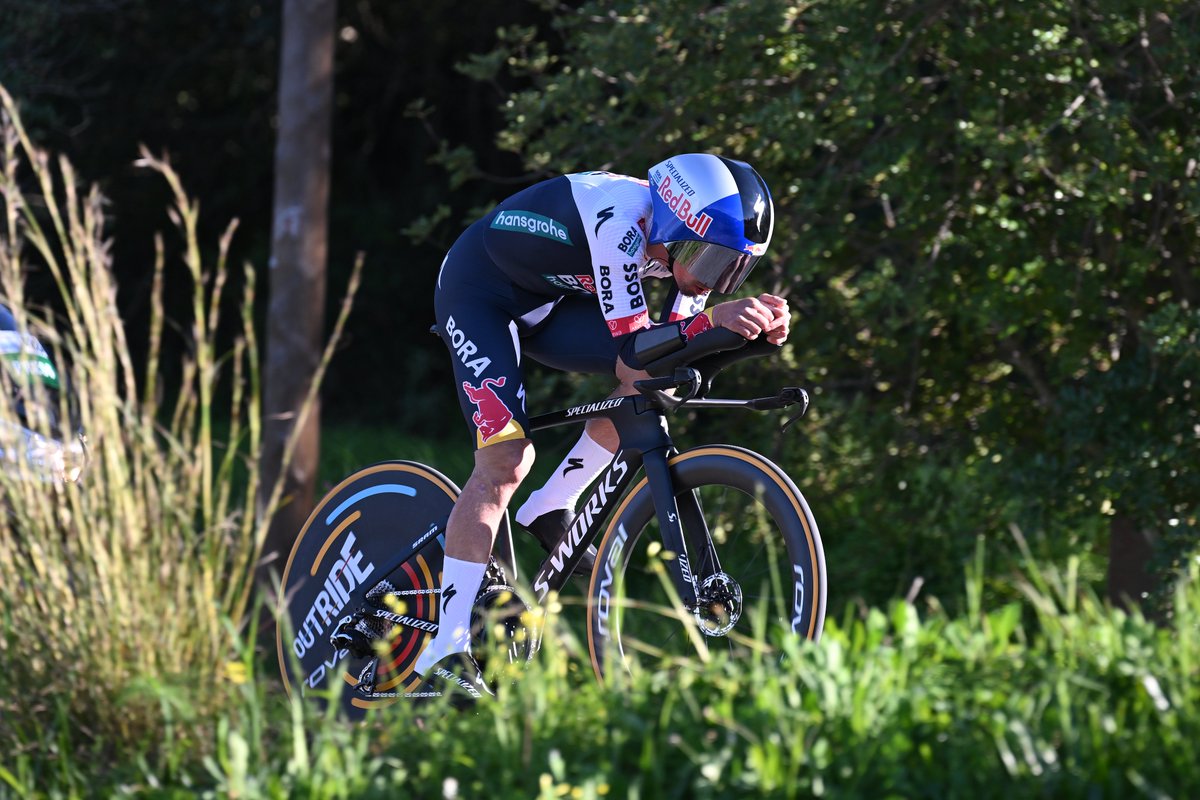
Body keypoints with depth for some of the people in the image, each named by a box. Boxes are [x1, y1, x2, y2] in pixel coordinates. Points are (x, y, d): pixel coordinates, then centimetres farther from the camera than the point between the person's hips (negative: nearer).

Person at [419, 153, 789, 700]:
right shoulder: (620, 223, -36)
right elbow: (632, 344, -37)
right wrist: (714, 319, -51)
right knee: (505, 461, -19)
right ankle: (445, 657, -19)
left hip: (546, 300, 8)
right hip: (479, 292, -8)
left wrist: (758, 324, -29)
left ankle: (550, 512, 7)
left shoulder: (680, 237, -13)